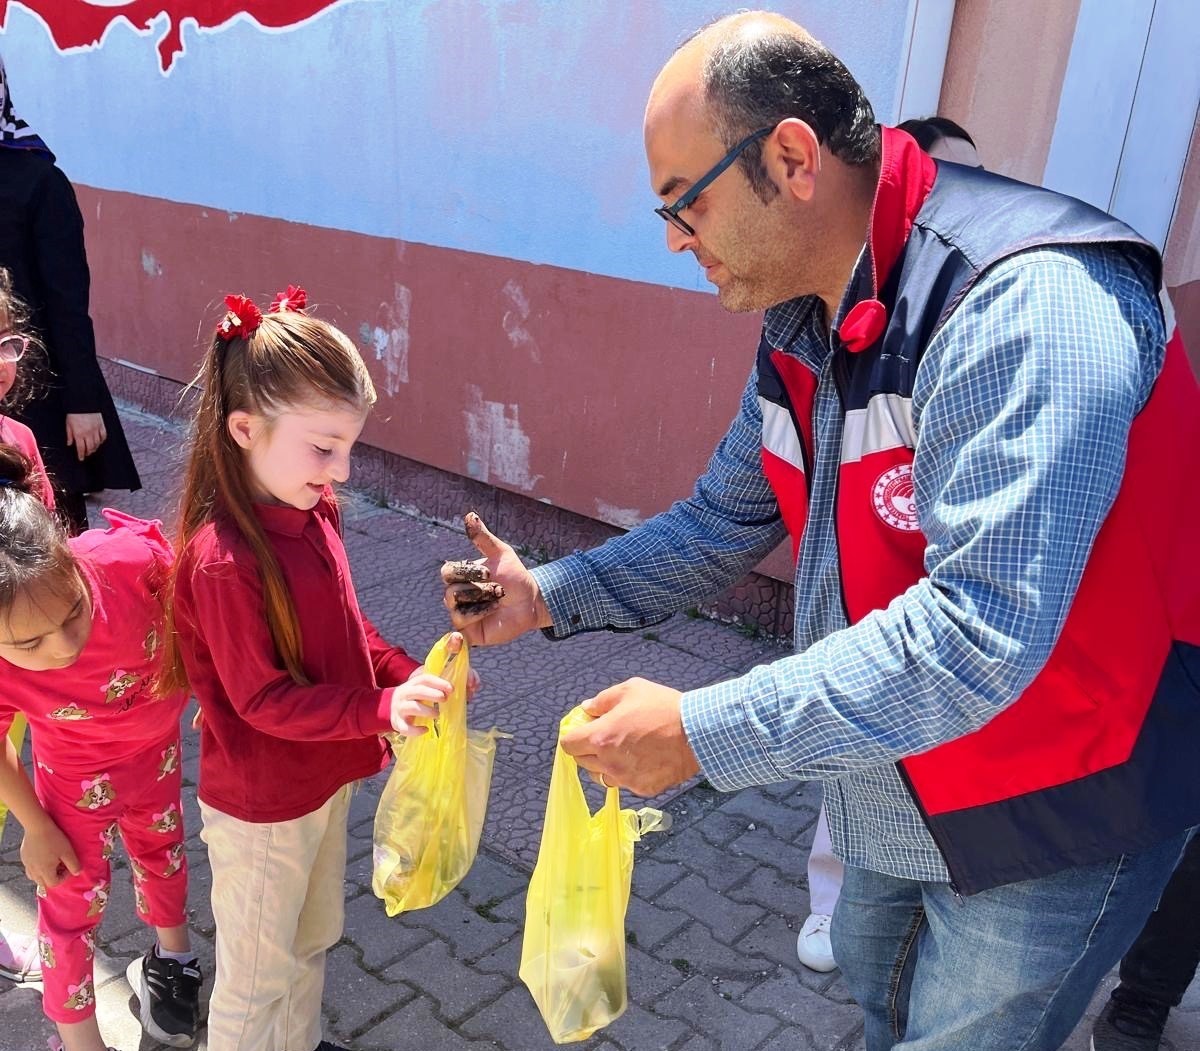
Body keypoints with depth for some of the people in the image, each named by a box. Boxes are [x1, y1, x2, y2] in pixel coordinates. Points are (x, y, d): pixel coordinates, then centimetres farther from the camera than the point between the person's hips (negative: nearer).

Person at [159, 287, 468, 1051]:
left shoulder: (314, 510, -6)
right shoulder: (224, 562, -30)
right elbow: (264, 701, -25)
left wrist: (408, 676, -8)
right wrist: (383, 708, -31)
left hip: (326, 777, 8)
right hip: (261, 807, -8)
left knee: (313, 938, 29)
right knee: (258, 975, 16)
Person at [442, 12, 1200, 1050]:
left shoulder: (1029, 306, -31)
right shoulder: (802, 329, -2)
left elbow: (979, 632, -37)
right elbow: (723, 522, 6)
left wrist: (703, 732, -33)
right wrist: (550, 595, -3)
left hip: (1050, 807, -7)